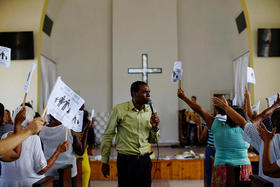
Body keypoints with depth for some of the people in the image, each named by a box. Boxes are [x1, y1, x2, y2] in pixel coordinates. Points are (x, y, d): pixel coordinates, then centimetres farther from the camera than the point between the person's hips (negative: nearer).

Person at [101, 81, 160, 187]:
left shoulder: (150, 111, 3)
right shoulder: (119, 109, -9)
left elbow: (153, 141, 11)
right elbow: (108, 135, -1)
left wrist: (154, 127, -10)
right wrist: (104, 162, 2)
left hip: (145, 159, 4)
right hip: (126, 160, -3)